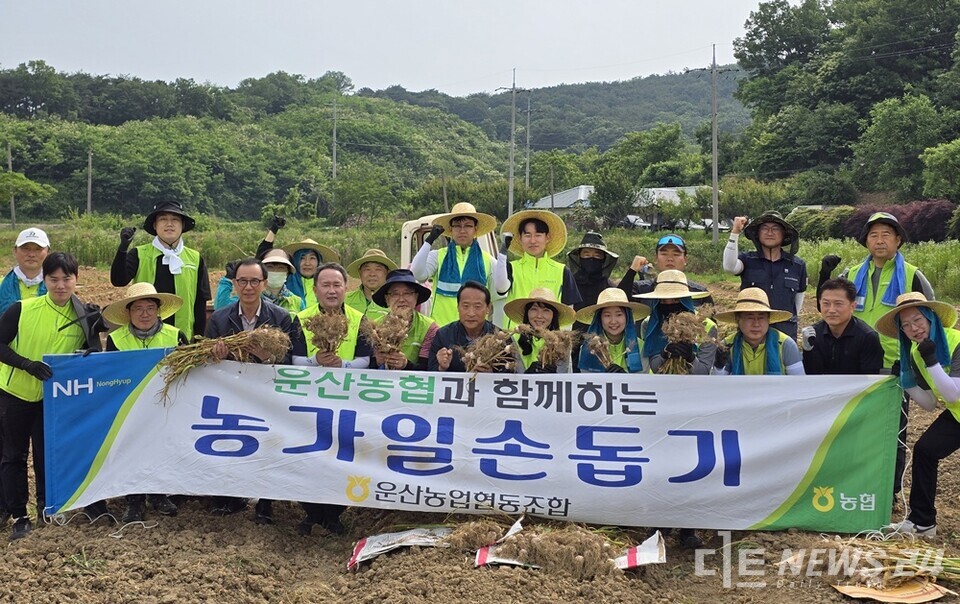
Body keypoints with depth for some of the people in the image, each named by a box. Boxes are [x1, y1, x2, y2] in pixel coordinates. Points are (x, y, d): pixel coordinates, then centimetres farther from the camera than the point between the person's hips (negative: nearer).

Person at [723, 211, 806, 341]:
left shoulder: (797, 265, 7)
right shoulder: (747, 260, 0)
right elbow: (729, 266, -22)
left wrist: (793, 317, 15)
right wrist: (735, 233, -26)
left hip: (785, 331, 2)